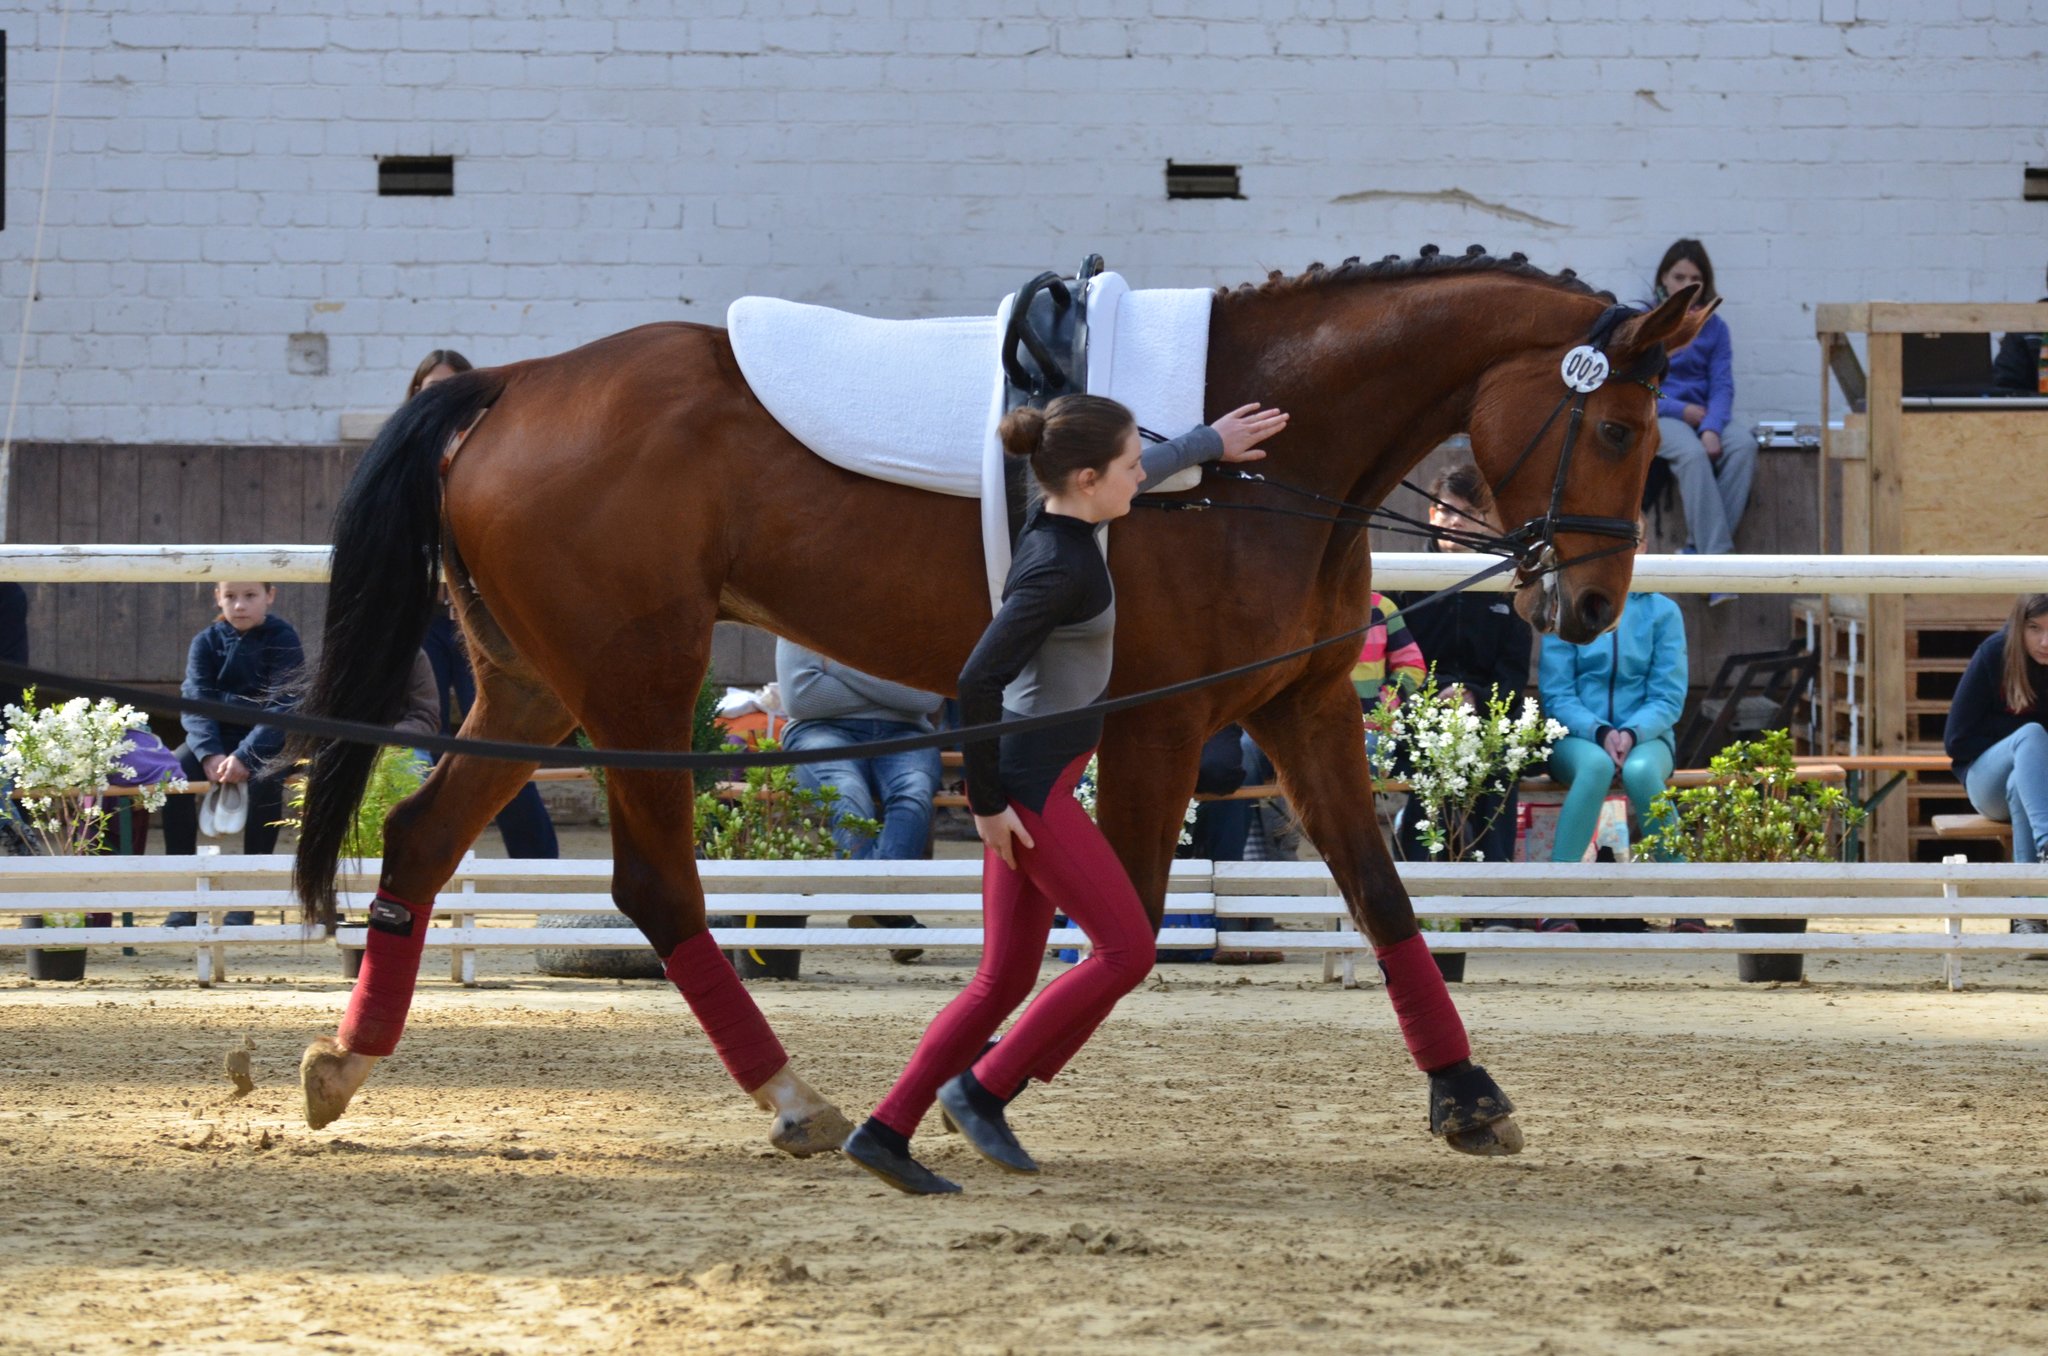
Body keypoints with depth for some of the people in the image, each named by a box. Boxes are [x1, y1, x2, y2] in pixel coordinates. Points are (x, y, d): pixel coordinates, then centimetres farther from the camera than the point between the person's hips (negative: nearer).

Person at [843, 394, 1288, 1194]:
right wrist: (987, 801, -20)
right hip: (1030, 786, -10)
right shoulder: (1057, 568, -22)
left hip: (1029, 782, 10)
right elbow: (978, 683, -27)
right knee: (1126, 950, -4)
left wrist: (1213, 441, 42)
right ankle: (984, 1089, 1)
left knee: (1006, 977, 10)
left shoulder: (1063, 521, 6)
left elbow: (1150, 469, 29)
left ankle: (887, 1129, 9)